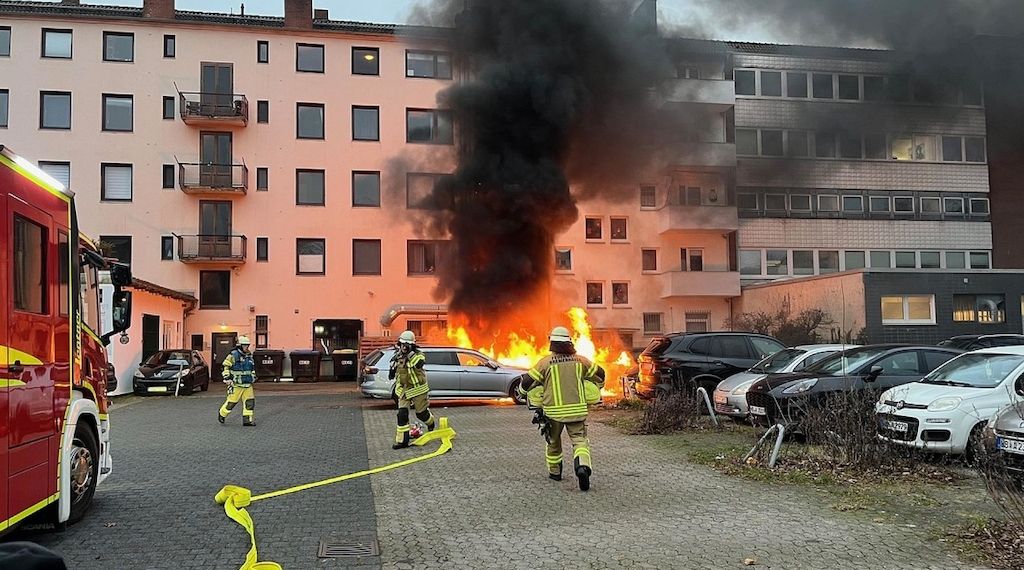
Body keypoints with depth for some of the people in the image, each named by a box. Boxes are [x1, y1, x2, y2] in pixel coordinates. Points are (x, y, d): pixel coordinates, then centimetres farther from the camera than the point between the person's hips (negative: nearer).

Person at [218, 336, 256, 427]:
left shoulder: (249, 356, 12)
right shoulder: (233, 355, -10)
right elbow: (225, 366, -9)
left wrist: (253, 376, 21)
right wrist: (227, 378, -16)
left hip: (248, 384, 6)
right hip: (236, 384, -6)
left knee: (250, 401, -2)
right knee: (232, 401, 2)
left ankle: (247, 419, 3)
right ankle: (222, 414, 26)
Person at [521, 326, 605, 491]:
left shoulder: (545, 362, -5)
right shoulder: (579, 360, 4)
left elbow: (527, 383, -5)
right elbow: (600, 374, 16)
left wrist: (523, 392, 18)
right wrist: (595, 390, 34)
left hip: (553, 411, 0)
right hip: (577, 410, 0)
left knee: (553, 441, 21)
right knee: (580, 440, 1)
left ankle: (554, 471, 34)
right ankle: (582, 466, -26)